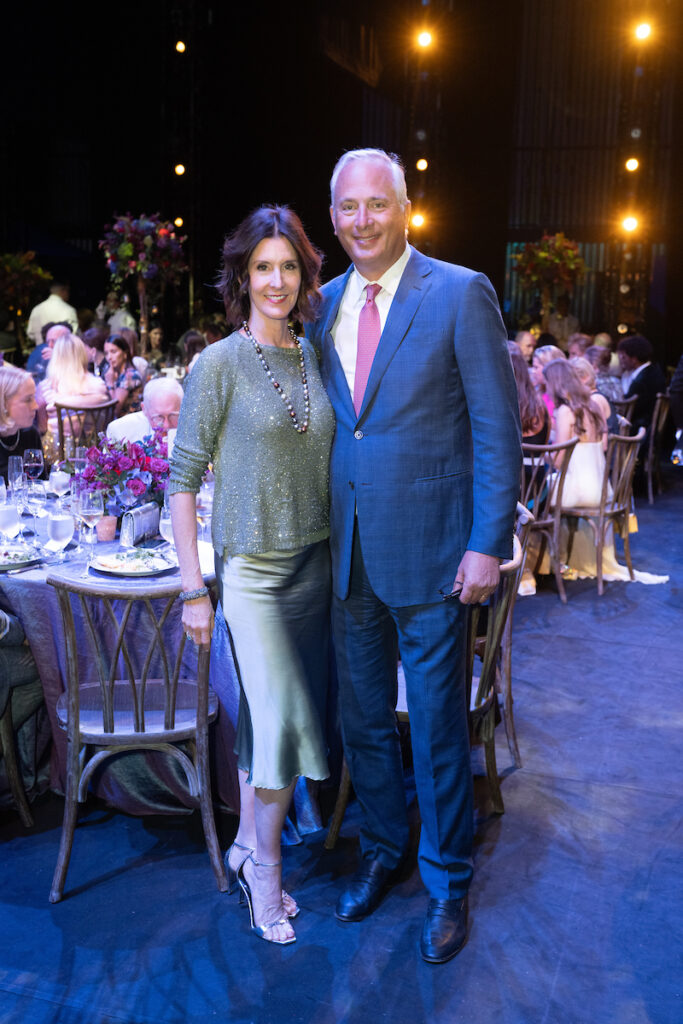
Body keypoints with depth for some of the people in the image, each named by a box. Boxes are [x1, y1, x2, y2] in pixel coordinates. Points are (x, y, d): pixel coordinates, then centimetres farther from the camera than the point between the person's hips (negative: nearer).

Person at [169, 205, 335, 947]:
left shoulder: (316, 358, 6)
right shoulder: (219, 364, -9)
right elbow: (183, 478, -9)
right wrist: (194, 589, -11)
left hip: (315, 563, 5)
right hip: (251, 569, -5)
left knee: (268, 714, 13)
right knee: (278, 715, -4)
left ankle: (249, 844, 31)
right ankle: (264, 862, 20)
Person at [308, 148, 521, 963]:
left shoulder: (461, 294, -7)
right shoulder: (326, 303, 8)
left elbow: (497, 427, -8)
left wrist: (488, 544, -13)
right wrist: (319, 531, 8)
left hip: (429, 553, -5)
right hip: (348, 552, 5)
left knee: (437, 728, 7)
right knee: (362, 720, 17)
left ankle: (448, 882, 29)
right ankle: (382, 851, 39)